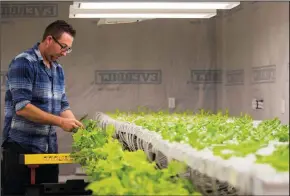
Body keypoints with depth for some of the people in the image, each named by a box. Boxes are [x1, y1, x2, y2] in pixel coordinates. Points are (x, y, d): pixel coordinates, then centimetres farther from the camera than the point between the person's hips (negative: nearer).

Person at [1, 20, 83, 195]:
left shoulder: (58, 70, 13)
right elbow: (22, 107, -21)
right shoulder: (23, 63, -12)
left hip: (49, 148, 7)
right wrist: (60, 122, -22)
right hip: (20, 148, -7)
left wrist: (76, 126, -3)